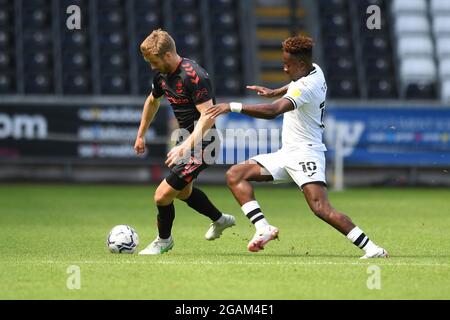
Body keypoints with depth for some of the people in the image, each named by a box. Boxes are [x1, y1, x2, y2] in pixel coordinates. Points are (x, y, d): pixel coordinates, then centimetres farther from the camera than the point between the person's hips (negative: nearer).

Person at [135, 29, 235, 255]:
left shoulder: (194, 76, -27)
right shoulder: (162, 75, 1)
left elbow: (209, 115, -31)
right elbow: (152, 102, 22)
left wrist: (187, 146, -38)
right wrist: (141, 135, 29)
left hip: (201, 142, -10)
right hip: (186, 137, 10)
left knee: (163, 195, -9)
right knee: (182, 191, 29)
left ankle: (164, 240, 17)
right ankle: (220, 220, 51)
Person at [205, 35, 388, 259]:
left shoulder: (305, 87, -21)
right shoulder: (315, 71, 8)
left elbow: (272, 111, -35)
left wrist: (232, 106, -35)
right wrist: (273, 92, 28)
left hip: (305, 153, -10)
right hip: (287, 153, 10)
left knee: (321, 209, -25)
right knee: (235, 175, 0)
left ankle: (371, 248, -19)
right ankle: (263, 228, -12)